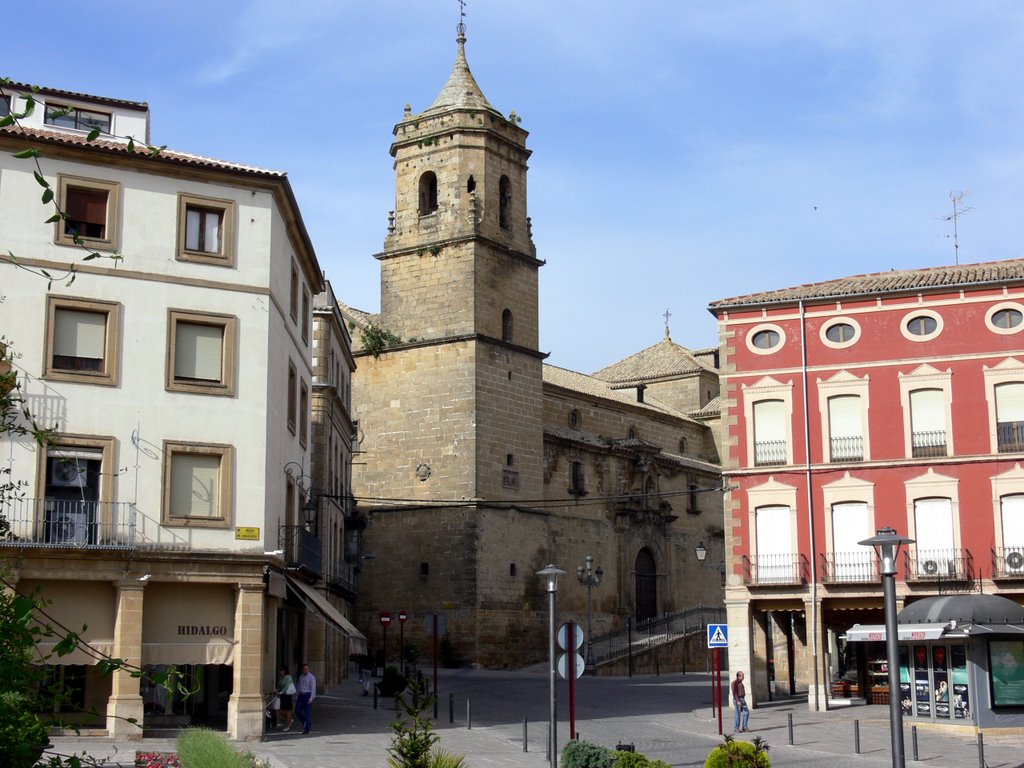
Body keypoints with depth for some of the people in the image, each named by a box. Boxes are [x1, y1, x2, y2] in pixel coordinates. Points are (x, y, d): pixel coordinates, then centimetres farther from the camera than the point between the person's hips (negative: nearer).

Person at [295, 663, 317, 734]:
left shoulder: (311, 677, -8)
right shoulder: (301, 677, 12)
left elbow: (313, 688, -14)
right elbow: (298, 686, 20)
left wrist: (311, 698, -22)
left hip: (308, 696, -6)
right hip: (301, 696, 6)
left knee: (308, 712, -3)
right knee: (298, 710, 1)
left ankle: (307, 729, 2)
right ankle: (305, 722, 24)